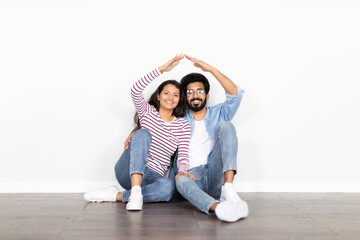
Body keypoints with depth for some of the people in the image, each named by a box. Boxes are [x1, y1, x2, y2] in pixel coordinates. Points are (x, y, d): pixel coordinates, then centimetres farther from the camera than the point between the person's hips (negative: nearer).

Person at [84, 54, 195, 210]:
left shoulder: (183, 124, 9)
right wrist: (161, 69, -20)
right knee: (143, 133, -30)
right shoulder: (147, 111, 6)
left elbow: (183, 154, -1)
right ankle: (135, 192, -41)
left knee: (169, 186, -36)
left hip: (152, 177, 1)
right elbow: (135, 90, -14)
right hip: (127, 172, -1)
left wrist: (182, 170, -24)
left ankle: (115, 195, -24)